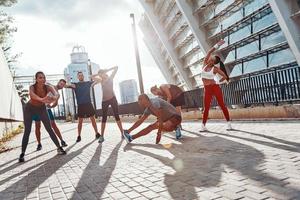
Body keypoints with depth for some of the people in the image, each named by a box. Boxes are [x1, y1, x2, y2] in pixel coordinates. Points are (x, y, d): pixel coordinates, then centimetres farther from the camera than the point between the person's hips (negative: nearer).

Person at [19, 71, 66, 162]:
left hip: (41, 108, 1)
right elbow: (32, 94, -54)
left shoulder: (48, 87, -26)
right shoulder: (32, 87, -30)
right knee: (27, 131, -6)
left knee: (49, 129, -6)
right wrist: (42, 99, -76)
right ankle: (22, 154, 2)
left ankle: (59, 148, 2)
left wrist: (54, 98, -72)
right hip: (29, 108, -1)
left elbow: (56, 94, -46)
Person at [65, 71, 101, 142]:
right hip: (80, 105, -1)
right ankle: (79, 136, 8)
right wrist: (71, 85, -20)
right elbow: (65, 85, 0)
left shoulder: (88, 83, 11)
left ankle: (97, 133, 11)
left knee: (93, 119, 3)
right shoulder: (75, 84, 8)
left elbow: (98, 80, 11)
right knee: (80, 121, 1)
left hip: (88, 104, 1)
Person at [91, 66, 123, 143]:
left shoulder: (110, 77, 5)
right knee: (104, 118, 0)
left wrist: (107, 70, 1)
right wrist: (99, 74, 8)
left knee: (117, 116, -2)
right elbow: (92, 77, 15)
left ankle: (122, 133, 2)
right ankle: (102, 136, -1)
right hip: (104, 101, 3)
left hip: (112, 99, -3)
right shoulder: (101, 80, 13)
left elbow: (116, 67, 4)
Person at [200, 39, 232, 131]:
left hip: (215, 87, -3)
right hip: (207, 89, 3)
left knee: (222, 105, -2)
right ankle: (203, 126, 2)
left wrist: (218, 81, 1)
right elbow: (209, 52, -1)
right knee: (206, 108, 1)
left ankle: (229, 123, 3)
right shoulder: (205, 64, 5)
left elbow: (225, 76, 1)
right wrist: (217, 45, 0)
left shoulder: (215, 69, -4)